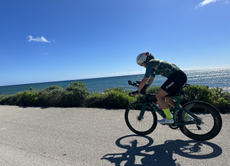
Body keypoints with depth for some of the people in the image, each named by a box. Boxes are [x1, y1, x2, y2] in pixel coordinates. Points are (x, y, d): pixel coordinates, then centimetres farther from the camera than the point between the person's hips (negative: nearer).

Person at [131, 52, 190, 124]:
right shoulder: (154, 64, 21)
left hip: (176, 77, -10)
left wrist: (137, 91, -3)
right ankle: (185, 116, 22)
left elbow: (145, 80, -12)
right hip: (181, 77, 10)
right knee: (168, 98, 16)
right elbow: (151, 79, 25)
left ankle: (169, 119, -1)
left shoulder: (150, 63, -7)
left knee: (159, 95, -8)